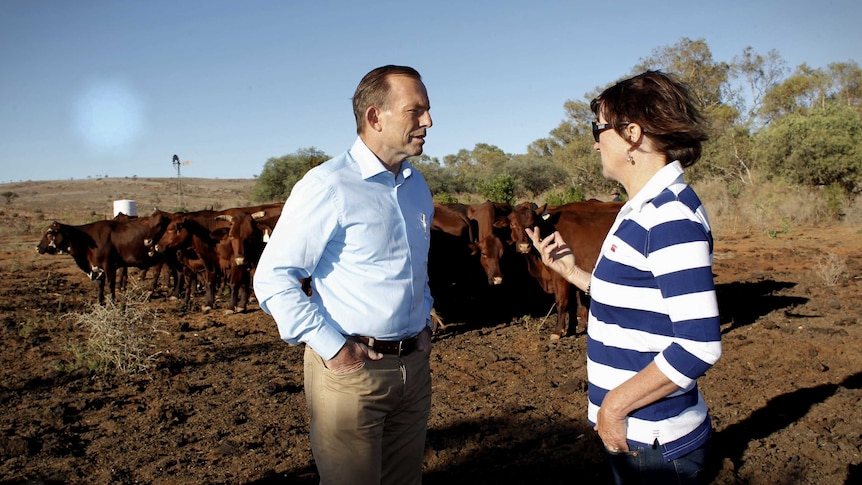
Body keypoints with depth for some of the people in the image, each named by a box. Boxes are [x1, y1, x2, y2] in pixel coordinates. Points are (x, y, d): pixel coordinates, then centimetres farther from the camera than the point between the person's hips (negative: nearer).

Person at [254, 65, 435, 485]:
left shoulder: (417, 185, 10)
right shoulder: (329, 186, -14)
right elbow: (273, 278, -15)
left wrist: (424, 322, 11)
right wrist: (332, 348, -17)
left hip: (413, 365, 7)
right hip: (351, 367, -7)